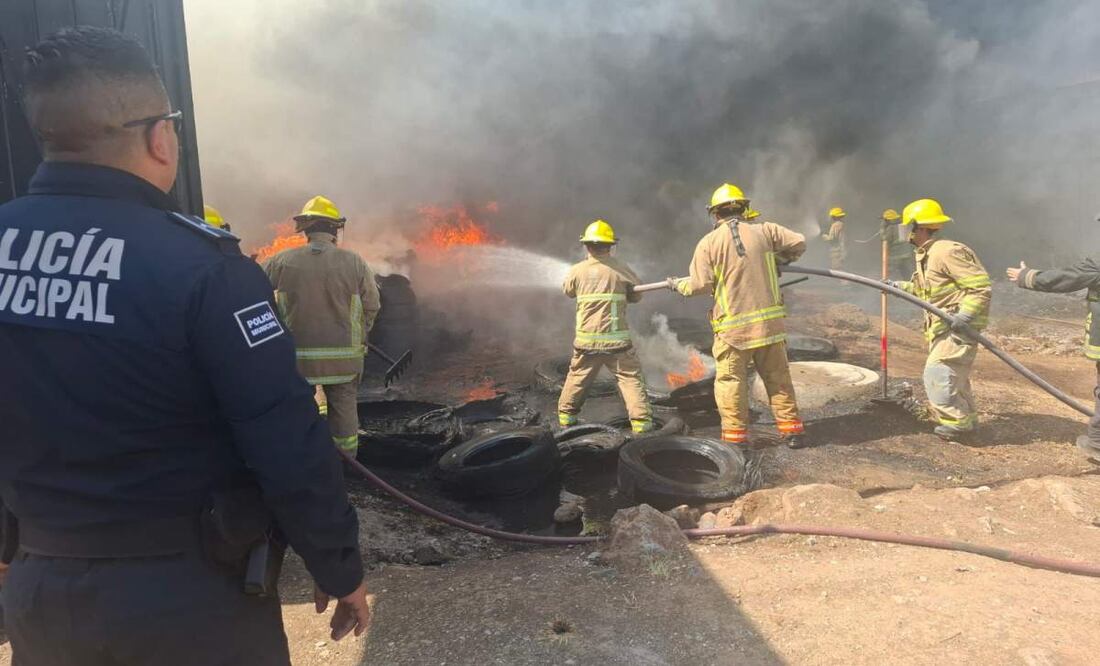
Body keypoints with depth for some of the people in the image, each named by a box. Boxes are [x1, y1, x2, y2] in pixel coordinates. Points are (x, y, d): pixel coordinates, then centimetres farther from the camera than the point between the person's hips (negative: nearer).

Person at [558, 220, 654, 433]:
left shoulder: (577, 271, -2)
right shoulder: (621, 269, -6)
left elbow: (568, 291, 17)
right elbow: (636, 295, 7)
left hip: (586, 341, 3)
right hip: (617, 340, -2)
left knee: (578, 377, 20)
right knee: (631, 378, 4)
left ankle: (566, 415, 32)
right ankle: (641, 420, -3)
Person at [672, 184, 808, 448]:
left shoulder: (709, 243, -5)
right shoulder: (764, 231, 3)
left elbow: (700, 285, -10)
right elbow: (799, 243, 7)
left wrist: (678, 285, 9)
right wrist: (780, 260, 25)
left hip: (733, 327, -3)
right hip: (770, 322, 3)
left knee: (730, 381, 7)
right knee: (778, 378, 15)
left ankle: (736, 436, 9)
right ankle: (792, 430, 21)